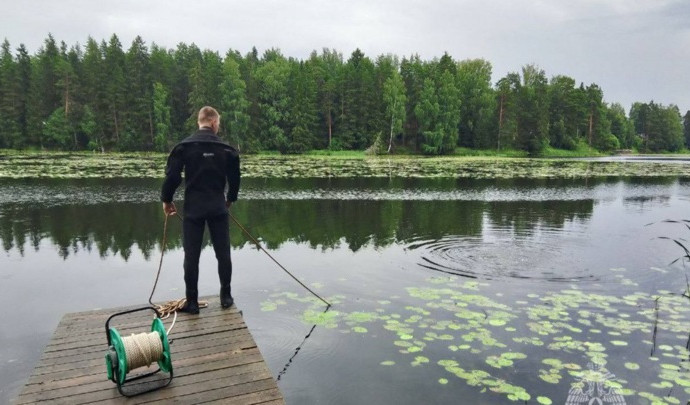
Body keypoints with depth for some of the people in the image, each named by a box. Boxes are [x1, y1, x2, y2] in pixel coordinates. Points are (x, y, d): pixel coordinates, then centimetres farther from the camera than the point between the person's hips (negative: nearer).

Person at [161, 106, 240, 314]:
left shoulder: (184, 146, -3)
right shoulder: (227, 149, 1)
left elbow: (172, 176, -7)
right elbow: (234, 179, 7)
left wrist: (166, 200, 8)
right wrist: (230, 199, 24)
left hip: (193, 209, -1)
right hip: (218, 208, 1)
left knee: (191, 256, 5)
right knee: (223, 253, 10)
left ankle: (192, 302, 11)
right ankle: (226, 296, 17)